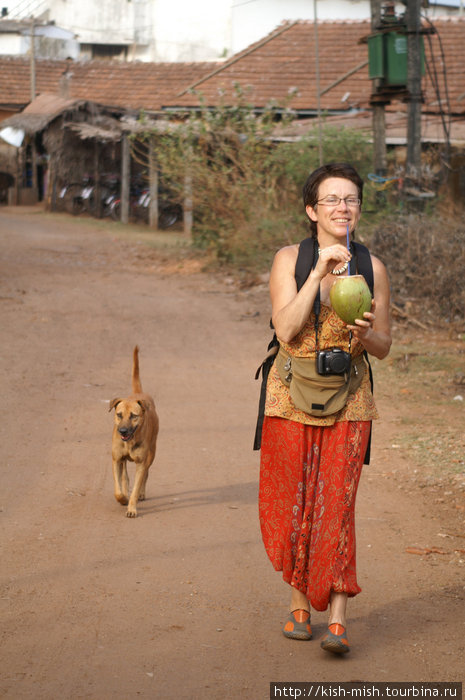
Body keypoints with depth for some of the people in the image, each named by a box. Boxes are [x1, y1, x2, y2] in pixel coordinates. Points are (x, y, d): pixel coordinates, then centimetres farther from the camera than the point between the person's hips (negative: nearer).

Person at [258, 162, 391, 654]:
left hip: (347, 401, 0)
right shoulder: (289, 260, -2)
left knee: (337, 504, -7)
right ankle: (299, 601, 26)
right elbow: (286, 330, -15)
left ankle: (337, 618, -5)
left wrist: (365, 336, -16)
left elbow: (383, 347, 7)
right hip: (291, 397, 0)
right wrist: (319, 273, -20)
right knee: (291, 503, 7)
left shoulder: (372, 268, 2)